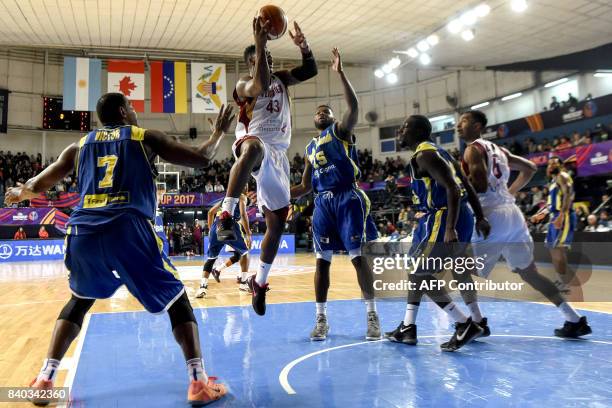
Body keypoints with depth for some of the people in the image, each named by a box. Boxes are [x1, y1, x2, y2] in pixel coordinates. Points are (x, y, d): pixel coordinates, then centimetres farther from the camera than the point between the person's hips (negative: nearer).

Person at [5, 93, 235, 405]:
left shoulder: (80, 145, 23)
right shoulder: (146, 137, 15)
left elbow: (37, 186, 28)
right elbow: (201, 158, 13)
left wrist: (19, 193, 51)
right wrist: (218, 133, 32)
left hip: (82, 231, 4)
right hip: (128, 229, -4)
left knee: (79, 300, 31)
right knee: (176, 299, 11)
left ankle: (45, 380, 25)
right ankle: (199, 382, 4)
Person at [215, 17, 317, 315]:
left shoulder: (281, 78, 21)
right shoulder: (243, 86, 2)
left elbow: (310, 70, 10)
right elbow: (262, 86, -22)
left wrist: (303, 45, -6)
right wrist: (260, 43, -22)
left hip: (277, 154, 7)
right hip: (253, 145, -6)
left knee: (277, 222, 7)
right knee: (254, 146, -47)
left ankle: (259, 282, 23)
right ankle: (226, 216, -52)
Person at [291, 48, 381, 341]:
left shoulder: (341, 130, 8)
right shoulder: (310, 147, 22)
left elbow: (353, 106, -12)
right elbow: (305, 186, 23)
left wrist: (340, 72, -15)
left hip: (347, 198, -5)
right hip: (322, 203, 5)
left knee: (357, 256, -5)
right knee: (322, 260, 3)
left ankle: (372, 315, 5)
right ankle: (321, 319, 11)